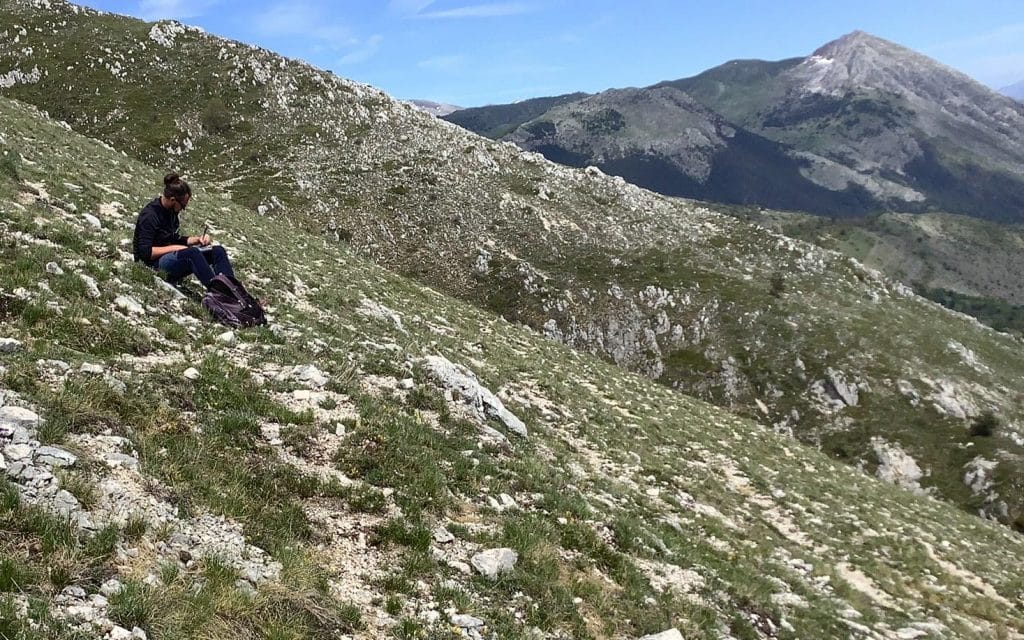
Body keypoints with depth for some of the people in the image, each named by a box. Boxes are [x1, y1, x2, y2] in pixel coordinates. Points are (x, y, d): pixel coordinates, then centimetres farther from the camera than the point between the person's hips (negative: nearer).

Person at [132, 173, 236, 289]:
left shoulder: (171, 212, 10)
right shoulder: (149, 215, -15)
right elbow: (145, 252, -19)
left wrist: (197, 239, 6)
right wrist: (174, 248, -16)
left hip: (172, 256, 9)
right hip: (153, 263, -9)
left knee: (218, 251, -10)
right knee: (192, 252, -37)